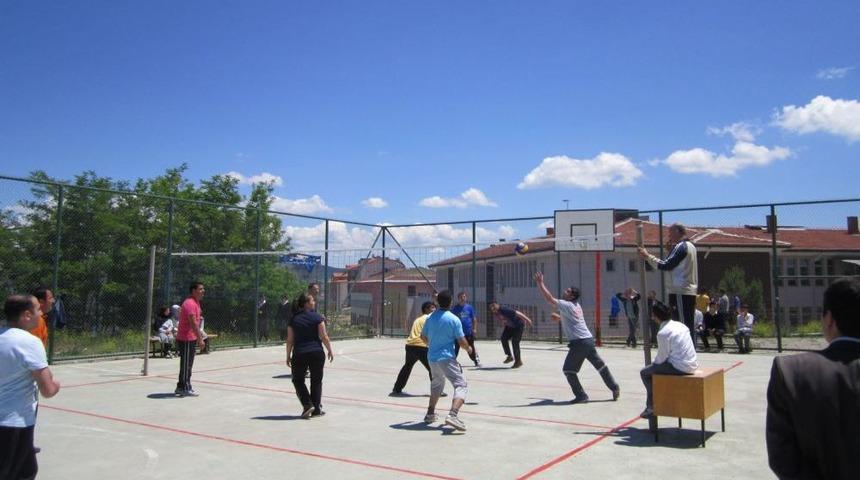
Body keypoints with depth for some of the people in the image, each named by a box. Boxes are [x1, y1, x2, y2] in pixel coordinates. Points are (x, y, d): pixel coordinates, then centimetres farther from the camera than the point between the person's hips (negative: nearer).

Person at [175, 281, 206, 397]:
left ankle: (181, 387, 23)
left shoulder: (196, 303, 14)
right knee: (186, 364, -3)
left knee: (187, 365, 15)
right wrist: (200, 339, -28)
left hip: (191, 339, 10)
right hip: (186, 339, -10)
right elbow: (193, 323, -26)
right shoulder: (190, 303, -19)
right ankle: (185, 389, 3)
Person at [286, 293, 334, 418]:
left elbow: (290, 340, 2)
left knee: (298, 380, 16)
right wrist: (330, 350, 4)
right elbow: (323, 336, -6)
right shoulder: (317, 317, -3)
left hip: (299, 354, 1)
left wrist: (288, 356, 10)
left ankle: (307, 405, 2)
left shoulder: (293, 319, 3)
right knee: (316, 381, 12)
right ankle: (316, 409, 14)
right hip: (317, 353, -1)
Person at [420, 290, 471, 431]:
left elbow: (423, 336, 18)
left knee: (437, 384, 29)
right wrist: (468, 348, 12)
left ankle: (430, 414, 32)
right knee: (461, 385, -7)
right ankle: (453, 415, -28)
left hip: (432, 357, 7)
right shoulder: (454, 319, -11)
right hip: (447, 358, -6)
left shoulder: (430, 317, 5)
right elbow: (462, 341, -10)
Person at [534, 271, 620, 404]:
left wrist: (540, 283, -14)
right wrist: (559, 317, 22)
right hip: (589, 340, 9)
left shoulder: (567, 305, -10)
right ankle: (615, 388, 25)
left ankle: (581, 396, 0)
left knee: (568, 370, 1)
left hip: (579, 343, -9)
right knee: (600, 365, 18)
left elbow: (549, 299, -17)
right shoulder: (576, 306, 16)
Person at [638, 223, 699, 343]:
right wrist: (670, 251, 12)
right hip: (690, 291, 10)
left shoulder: (681, 247, -12)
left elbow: (666, 265, -18)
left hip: (680, 292, -10)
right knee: (689, 325, 12)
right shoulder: (690, 246, 19)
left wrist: (648, 256, -14)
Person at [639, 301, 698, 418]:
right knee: (655, 367, 26)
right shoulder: (680, 325, 9)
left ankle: (652, 407, 11)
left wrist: (654, 363, 10)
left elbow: (662, 357, -11)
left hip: (680, 367, -9)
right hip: (692, 364, 9)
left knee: (644, 372, 3)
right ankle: (651, 404, 28)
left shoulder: (663, 333, -17)